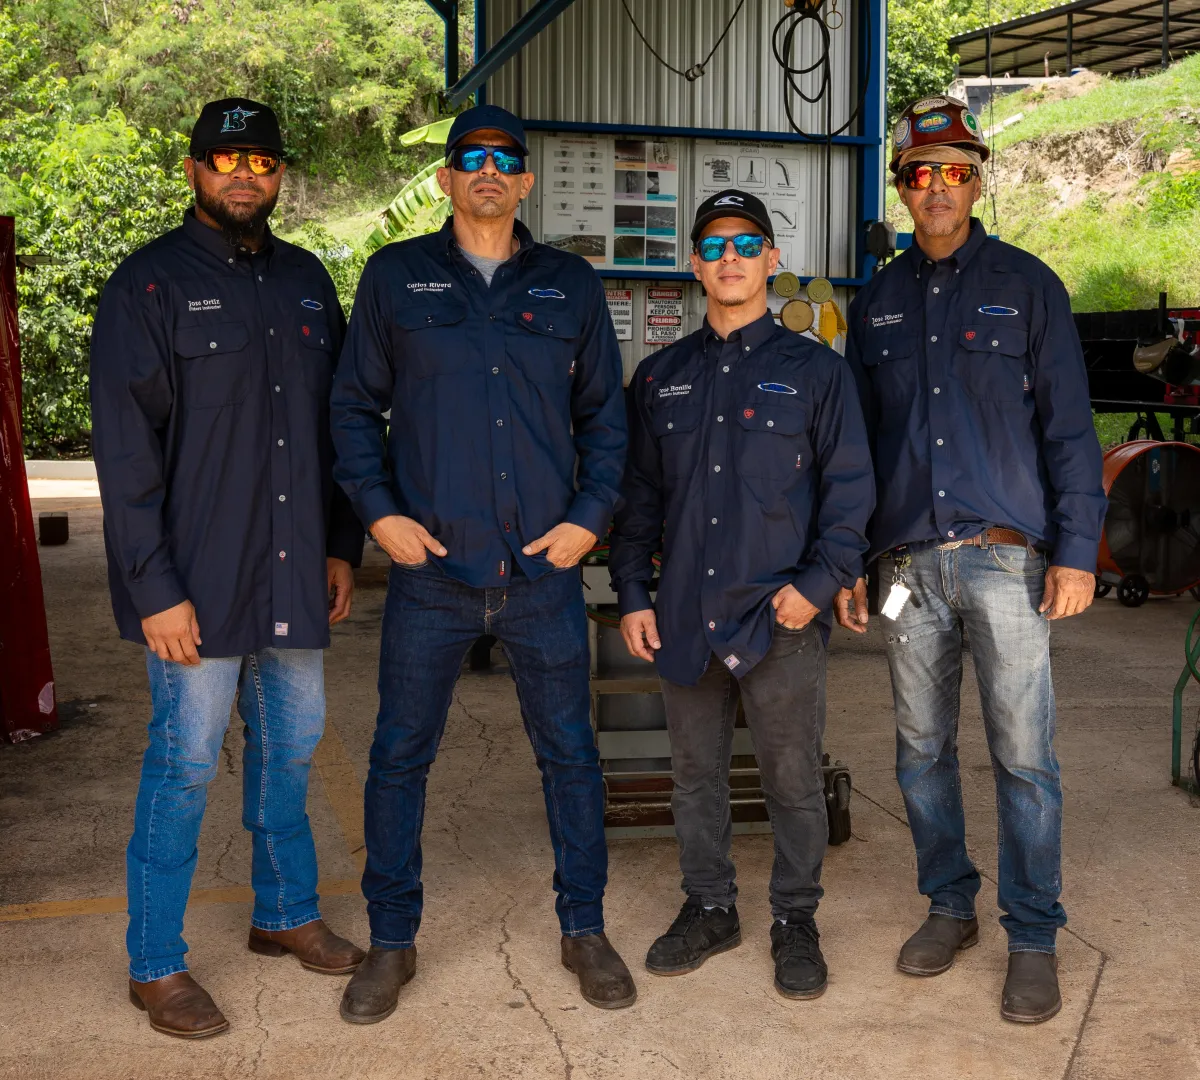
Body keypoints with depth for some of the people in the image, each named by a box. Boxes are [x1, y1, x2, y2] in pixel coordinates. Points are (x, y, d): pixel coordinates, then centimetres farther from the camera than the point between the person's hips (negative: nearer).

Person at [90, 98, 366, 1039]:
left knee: (292, 746, 15)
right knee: (186, 764, 1)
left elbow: (337, 422, 16)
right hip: (198, 583, -5)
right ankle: (155, 965, 16)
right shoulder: (150, 285, -6)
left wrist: (342, 546, 11)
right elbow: (125, 451, -10)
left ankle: (287, 913, 34)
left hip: (293, 575, 6)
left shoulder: (306, 281, 12)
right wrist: (156, 589, -15)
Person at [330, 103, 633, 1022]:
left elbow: (605, 412, 12)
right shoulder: (396, 277, 5)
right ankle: (392, 940, 24)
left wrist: (590, 515, 0)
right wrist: (380, 509, -4)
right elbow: (354, 405, 7)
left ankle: (585, 928, 27)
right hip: (429, 569, -1)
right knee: (400, 755, 6)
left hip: (545, 569, 1)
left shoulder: (570, 284, 9)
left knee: (570, 751, 9)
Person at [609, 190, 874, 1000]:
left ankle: (797, 920, 21)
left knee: (793, 779, 5)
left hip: (781, 616, -3)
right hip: (684, 617, 4)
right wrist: (633, 593, 7)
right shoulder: (662, 377, 13)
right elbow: (640, 493, 15)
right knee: (697, 773, 13)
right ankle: (709, 908, 28)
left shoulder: (814, 369, 3)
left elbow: (850, 487, 0)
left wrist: (820, 583, -11)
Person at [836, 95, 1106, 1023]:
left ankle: (1034, 939, 9)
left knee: (1024, 754, -3)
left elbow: (1069, 425, 1)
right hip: (908, 558, 4)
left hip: (1005, 555, -3)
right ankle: (950, 906, 26)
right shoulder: (877, 302, 14)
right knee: (922, 748, 10)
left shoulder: (1026, 284, 5)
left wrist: (1076, 549, -6)